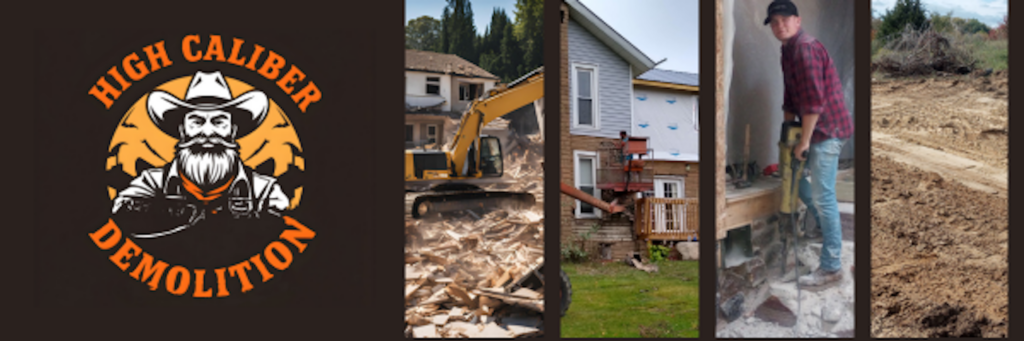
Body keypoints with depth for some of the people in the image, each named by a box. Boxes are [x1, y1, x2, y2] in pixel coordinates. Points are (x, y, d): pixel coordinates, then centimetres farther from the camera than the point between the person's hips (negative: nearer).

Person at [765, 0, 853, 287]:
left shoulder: (806, 49, -18)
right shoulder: (789, 50, 13)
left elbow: (814, 101, -23)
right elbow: (791, 98, 19)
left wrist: (804, 140, -19)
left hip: (827, 129, -10)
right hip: (814, 129, 10)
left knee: (822, 196, -8)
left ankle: (831, 267, -3)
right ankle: (826, 228, 35)